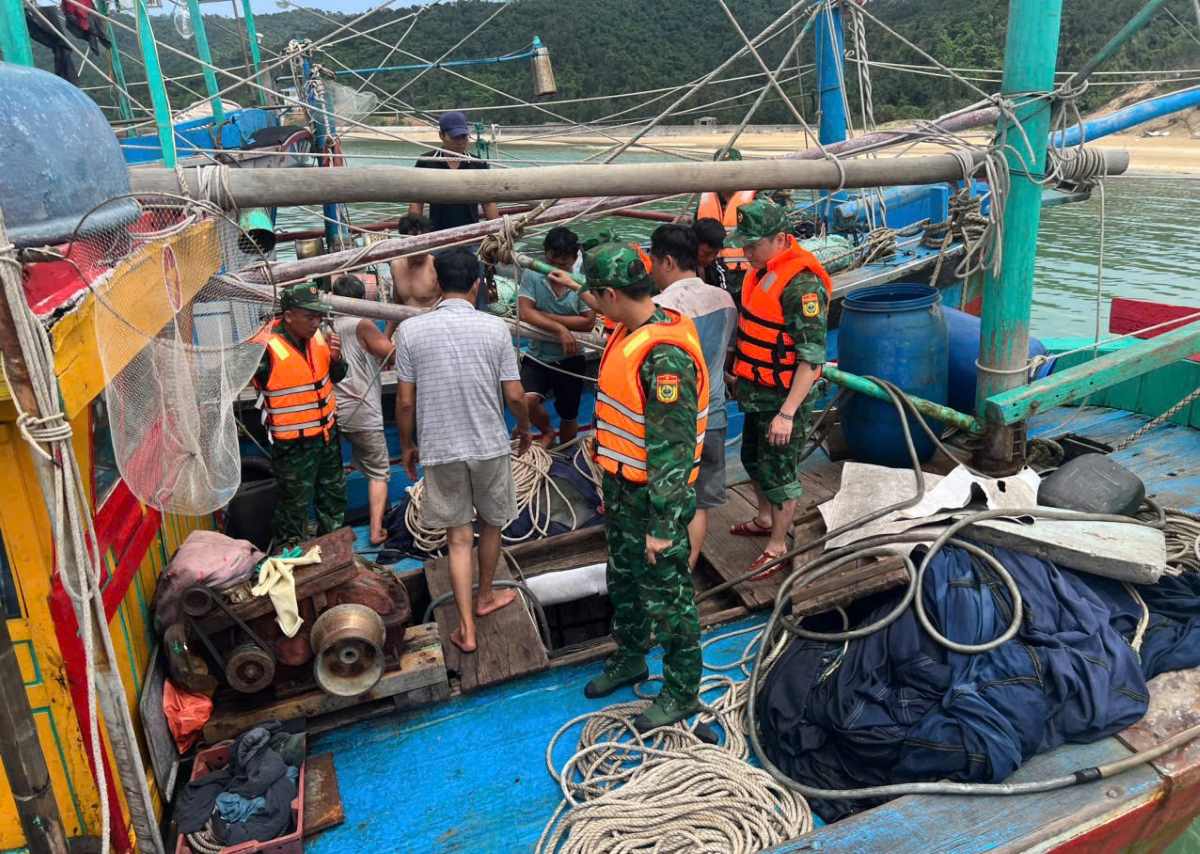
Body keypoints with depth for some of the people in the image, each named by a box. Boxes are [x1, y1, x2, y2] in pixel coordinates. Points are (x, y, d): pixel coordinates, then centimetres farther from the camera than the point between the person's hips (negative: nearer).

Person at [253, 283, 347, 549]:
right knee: (295, 506, 5)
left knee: (333, 495, 23)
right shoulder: (268, 347, -23)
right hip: (293, 444, -7)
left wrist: (336, 357, -9)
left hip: (327, 433, 7)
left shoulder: (318, 336, -3)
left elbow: (336, 376, 9)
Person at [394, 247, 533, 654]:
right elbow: (515, 395, -6)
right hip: (490, 445, 0)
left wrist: (407, 445, 11)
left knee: (458, 537, 10)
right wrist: (524, 429, 14)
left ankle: (466, 628, 11)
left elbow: (405, 401, -5)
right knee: (491, 523, 22)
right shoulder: (495, 327, -9)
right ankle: (485, 596, 41)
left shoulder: (411, 329, -8)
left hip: (439, 450, 0)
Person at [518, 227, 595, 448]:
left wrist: (546, 316, -17)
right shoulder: (531, 275, -7)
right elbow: (525, 313, -16)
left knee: (569, 417, 15)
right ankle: (547, 431, 10)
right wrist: (560, 328, -23)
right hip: (538, 357, 0)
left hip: (570, 359, 1)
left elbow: (588, 322, -16)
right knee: (526, 401, -25)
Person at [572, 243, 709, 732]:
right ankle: (628, 661, 46)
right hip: (621, 488, 9)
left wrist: (662, 527, -23)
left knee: (665, 597, 7)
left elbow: (673, 450, -26)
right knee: (623, 582, 24)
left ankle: (682, 693, 26)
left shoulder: (665, 355, -27)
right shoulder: (630, 334, 4)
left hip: (654, 496, -9)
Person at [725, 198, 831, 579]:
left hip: (783, 397, -9)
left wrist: (787, 413, -27)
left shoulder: (802, 284, -25)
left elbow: (812, 357, -26)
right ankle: (765, 519, 48)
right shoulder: (763, 270, 4)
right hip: (757, 392, 9)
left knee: (779, 473, 5)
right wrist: (743, 376, 21)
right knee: (753, 459, 25)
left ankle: (777, 546, 23)